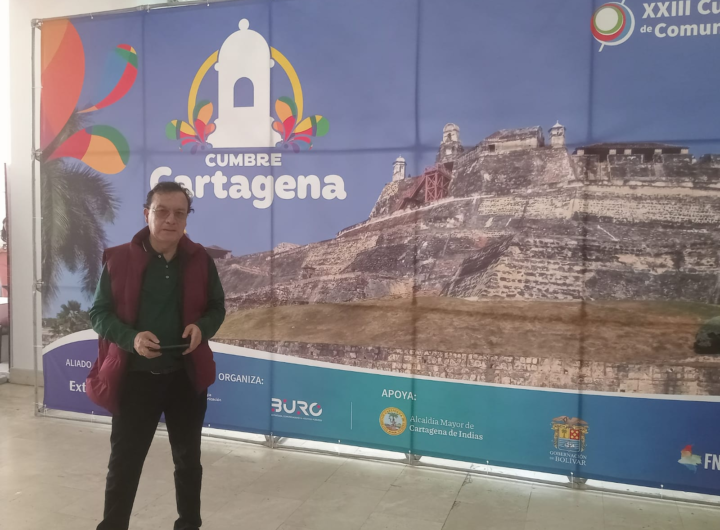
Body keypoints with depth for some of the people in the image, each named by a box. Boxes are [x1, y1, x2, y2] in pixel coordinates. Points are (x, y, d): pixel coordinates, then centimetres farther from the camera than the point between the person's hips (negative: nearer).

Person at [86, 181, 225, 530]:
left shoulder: (200, 260, -2)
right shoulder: (119, 259, -7)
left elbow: (217, 307, 8)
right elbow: (99, 313, -3)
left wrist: (202, 327, -14)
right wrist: (131, 338, -21)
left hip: (186, 377, 2)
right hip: (134, 377, -2)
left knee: (188, 460, 17)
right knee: (124, 462, 7)